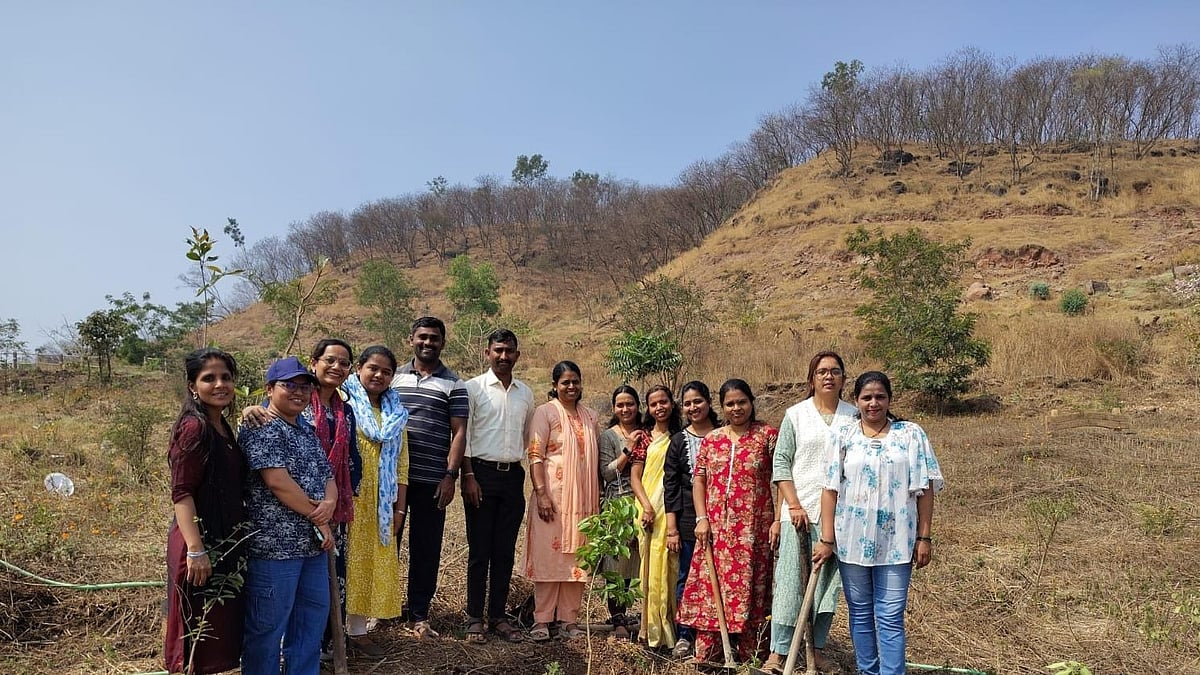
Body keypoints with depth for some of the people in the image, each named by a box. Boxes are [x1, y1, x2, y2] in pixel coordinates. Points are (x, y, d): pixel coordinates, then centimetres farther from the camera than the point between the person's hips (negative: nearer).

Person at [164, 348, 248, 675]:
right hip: (202, 542, -9)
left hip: (227, 541, 9)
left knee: (219, 628, 19)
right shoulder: (194, 428, -16)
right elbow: (181, 493, -20)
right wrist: (196, 550, -24)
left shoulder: (223, 427, 10)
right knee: (198, 634, 3)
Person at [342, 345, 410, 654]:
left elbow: (401, 463, 12)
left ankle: (357, 629, 17)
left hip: (379, 503, 5)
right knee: (342, 559, -1)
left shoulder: (396, 414, 13)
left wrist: (399, 507, 7)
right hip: (347, 498, -5)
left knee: (372, 560, 8)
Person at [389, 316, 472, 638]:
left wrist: (451, 475, -9)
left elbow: (459, 432, -1)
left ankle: (419, 615, 17)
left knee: (426, 549, 5)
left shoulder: (454, 384, 3)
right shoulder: (394, 376, 9)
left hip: (431, 480, -2)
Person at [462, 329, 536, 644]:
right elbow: (462, 433, -5)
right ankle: (474, 618, 12)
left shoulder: (526, 393, 11)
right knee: (479, 551, 2)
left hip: (513, 476, 4)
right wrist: (468, 476, -10)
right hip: (482, 473, -4)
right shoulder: (473, 388, -2)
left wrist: (516, 461, 12)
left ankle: (498, 615, 19)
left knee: (505, 552, 9)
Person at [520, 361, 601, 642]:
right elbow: (535, 455, -8)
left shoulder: (590, 416, 13)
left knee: (577, 559, 7)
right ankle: (541, 621, 8)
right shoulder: (546, 412, -2)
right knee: (549, 555, -1)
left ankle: (569, 620, 16)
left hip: (583, 499, 5)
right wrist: (541, 494, -16)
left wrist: (598, 499, 13)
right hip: (553, 497, -5)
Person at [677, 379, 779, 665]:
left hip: (753, 529, -3)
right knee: (710, 588, 3)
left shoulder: (768, 435, 0)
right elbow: (699, 480, 9)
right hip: (716, 529, 3)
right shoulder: (711, 439, 9)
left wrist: (778, 520, -9)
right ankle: (706, 653, 12)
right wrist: (702, 518, -1)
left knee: (748, 588, 2)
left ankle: (748, 655, 15)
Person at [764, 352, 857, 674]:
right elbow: (781, 463, 0)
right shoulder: (795, 415, 2)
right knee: (790, 580, -1)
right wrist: (795, 506, -8)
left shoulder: (854, 417, 6)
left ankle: (817, 649, 22)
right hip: (799, 511, -2)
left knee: (828, 581, 9)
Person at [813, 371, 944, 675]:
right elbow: (831, 489, -1)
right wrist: (826, 539, -4)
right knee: (860, 612, 13)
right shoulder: (844, 436, 1)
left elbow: (925, 488, 0)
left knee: (890, 618, 0)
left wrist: (924, 537, -3)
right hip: (852, 539, 2)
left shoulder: (912, 435, 0)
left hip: (895, 541, -2)